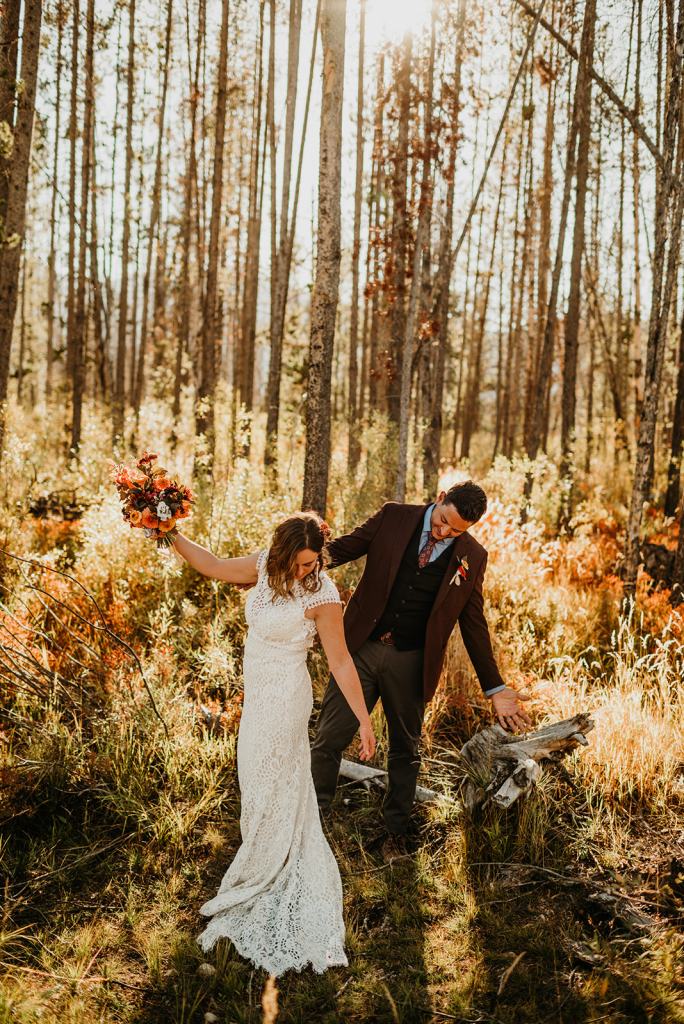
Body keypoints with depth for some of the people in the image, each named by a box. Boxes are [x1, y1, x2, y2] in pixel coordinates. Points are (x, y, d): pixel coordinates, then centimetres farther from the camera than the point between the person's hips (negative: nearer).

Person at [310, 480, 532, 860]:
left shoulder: (472, 557, -1)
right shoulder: (394, 517, -3)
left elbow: (474, 625, 5)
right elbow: (345, 548, 0)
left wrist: (496, 688, 3)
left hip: (411, 663, 1)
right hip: (362, 648, -1)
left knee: (405, 750, 14)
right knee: (329, 740, 2)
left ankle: (394, 832, 32)